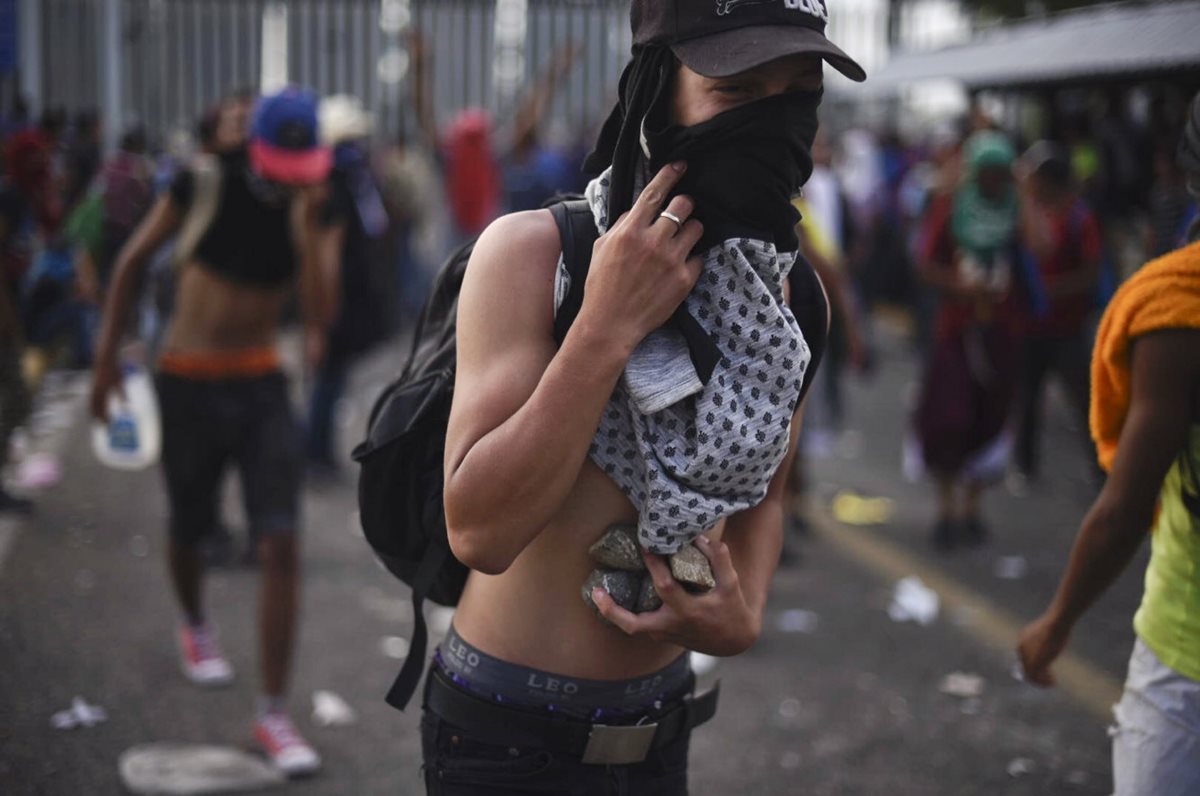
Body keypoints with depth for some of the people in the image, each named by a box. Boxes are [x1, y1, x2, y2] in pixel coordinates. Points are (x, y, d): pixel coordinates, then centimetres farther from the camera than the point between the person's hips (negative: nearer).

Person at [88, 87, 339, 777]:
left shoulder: (317, 212, -5)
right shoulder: (206, 187, -9)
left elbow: (322, 317, -17)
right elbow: (134, 260, 4)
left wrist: (308, 225, -25)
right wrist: (108, 355, 6)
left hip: (262, 384, 1)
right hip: (190, 382, 0)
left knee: (282, 545, -11)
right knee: (189, 531, 14)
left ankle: (275, 713, -4)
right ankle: (196, 626, 50)